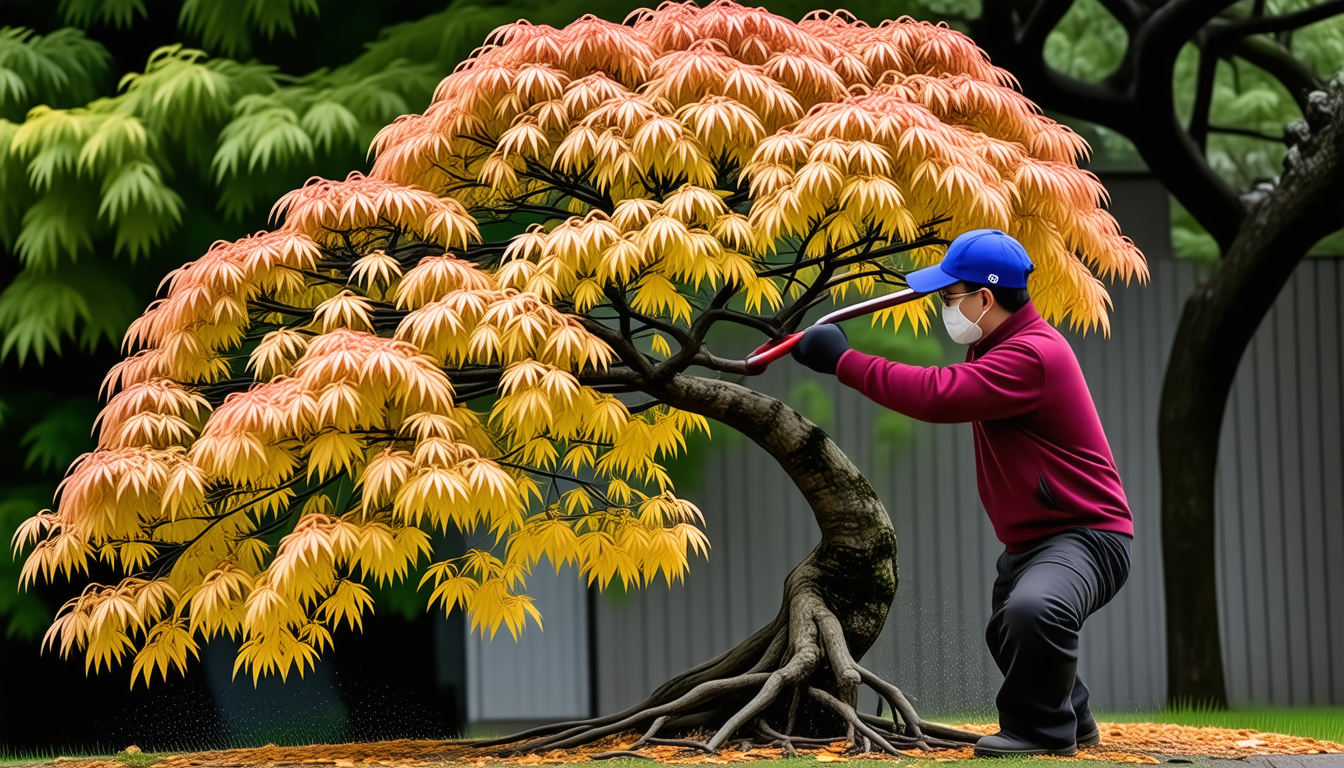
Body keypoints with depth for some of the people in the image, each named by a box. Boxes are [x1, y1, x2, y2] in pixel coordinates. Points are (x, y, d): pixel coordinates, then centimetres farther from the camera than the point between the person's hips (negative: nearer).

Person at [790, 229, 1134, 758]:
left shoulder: (1032, 356, -26)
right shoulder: (1005, 345, 10)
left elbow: (937, 395, -33)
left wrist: (843, 361, -27)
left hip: (1087, 534, -11)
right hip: (1029, 538, 11)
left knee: (1033, 611, -36)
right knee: (1009, 635, 28)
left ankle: (1042, 728, -16)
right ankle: (1071, 722, 48)